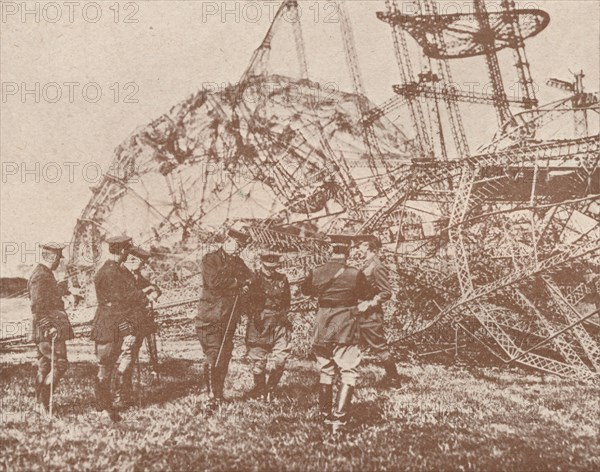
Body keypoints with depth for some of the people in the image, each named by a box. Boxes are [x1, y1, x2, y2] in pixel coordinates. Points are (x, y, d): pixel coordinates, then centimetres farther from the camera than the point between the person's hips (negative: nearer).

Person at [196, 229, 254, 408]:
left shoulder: (238, 262, 16)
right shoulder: (210, 259, -5)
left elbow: (251, 278, 13)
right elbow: (214, 281, -20)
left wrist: (246, 285, -9)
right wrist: (236, 282, -11)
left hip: (230, 317, 6)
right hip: (210, 317, -6)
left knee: (225, 355, 9)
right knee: (213, 356, -11)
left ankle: (219, 392, 19)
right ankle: (213, 395, -10)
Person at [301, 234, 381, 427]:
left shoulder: (316, 273, -1)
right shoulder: (354, 274, -12)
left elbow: (305, 289, 19)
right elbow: (370, 298, 1)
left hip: (322, 329, 4)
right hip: (346, 331, -4)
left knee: (325, 372, 16)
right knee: (349, 373, 3)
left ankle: (325, 415, 23)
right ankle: (339, 417, -7)